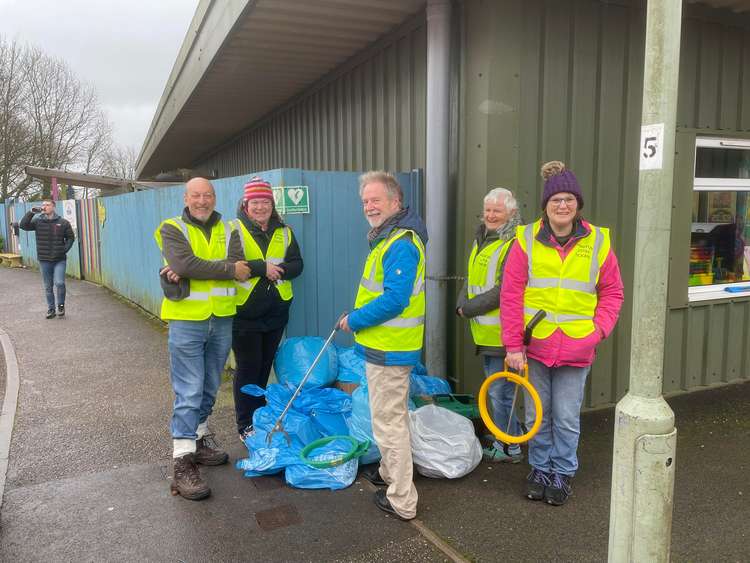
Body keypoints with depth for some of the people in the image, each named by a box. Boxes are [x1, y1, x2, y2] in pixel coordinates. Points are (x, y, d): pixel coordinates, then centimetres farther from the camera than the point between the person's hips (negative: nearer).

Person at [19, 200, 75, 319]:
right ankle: (51, 309, 21)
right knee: (48, 287, 9)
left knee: (59, 283, -15)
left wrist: (65, 249, -5)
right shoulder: (38, 221, 4)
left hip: (59, 260, -2)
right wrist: (31, 212, -14)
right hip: (44, 260, 2)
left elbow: (71, 237, 7)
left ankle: (61, 305, 8)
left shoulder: (63, 222, 1)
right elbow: (23, 225, -9)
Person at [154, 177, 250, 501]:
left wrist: (192, 272, -21)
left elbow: (238, 265, -10)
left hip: (222, 320, 5)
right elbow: (186, 264, -20)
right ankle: (182, 462, -1)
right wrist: (228, 269, -15)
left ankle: (199, 441, 32)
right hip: (187, 320, -5)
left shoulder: (227, 232, 9)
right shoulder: (173, 229, -2)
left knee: (209, 388, 16)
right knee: (188, 392, -6)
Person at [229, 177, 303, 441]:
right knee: (248, 369, 2)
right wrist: (263, 267, -23)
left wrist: (279, 269, -17)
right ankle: (246, 425, 15)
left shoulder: (284, 233, 9)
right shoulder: (234, 230, -5)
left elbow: (297, 264, 3)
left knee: (265, 366, 17)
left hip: (275, 312, 5)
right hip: (244, 313, -5)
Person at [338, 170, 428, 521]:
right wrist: (358, 316, 10)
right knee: (393, 416, 24)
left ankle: (401, 501, 12)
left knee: (388, 422, -1)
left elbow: (395, 299, -28)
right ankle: (389, 472, 43)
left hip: (388, 349, -11)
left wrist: (355, 320, -17)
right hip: (388, 345, 11)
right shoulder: (388, 238, 13)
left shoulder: (401, 244, -22)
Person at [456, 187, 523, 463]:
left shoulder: (514, 244, -16)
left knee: (500, 391, -1)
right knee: (496, 387, 21)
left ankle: (509, 449, 15)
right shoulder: (481, 239, 14)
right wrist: (462, 303, 0)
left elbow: (504, 291, -22)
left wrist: (469, 309, -13)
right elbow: (471, 277, 18)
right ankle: (511, 436, 38)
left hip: (503, 333, -9)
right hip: (486, 332, 9)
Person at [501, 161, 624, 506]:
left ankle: (563, 474, 32)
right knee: (537, 416, 15)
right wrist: (513, 345, -8)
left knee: (567, 419, 10)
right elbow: (511, 295, -5)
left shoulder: (598, 242, -1)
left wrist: (599, 330, -8)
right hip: (534, 347, 0)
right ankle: (540, 470, 35)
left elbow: (612, 292, 6)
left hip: (576, 349, 0)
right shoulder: (526, 240, -5)